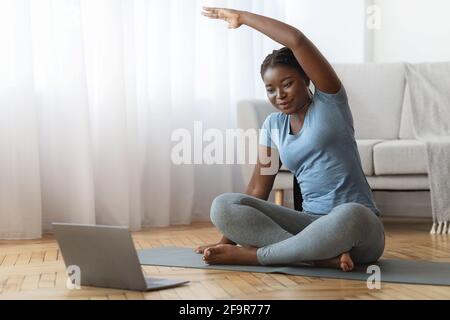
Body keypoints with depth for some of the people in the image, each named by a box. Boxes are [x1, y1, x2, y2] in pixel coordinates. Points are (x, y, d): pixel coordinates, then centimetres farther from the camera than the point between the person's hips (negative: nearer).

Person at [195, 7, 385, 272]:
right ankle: (322, 256, -30)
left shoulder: (330, 102, -1)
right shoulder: (273, 125, 12)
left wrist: (242, 17, -3)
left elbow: (297, 40, -13)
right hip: (311, 225, 5)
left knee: (349, 216, -44)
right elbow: (257, 190, 12)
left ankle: (253, 255, -25)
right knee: (224, 206, -17)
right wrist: (229, 239, 3)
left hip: (358, 222, -4)